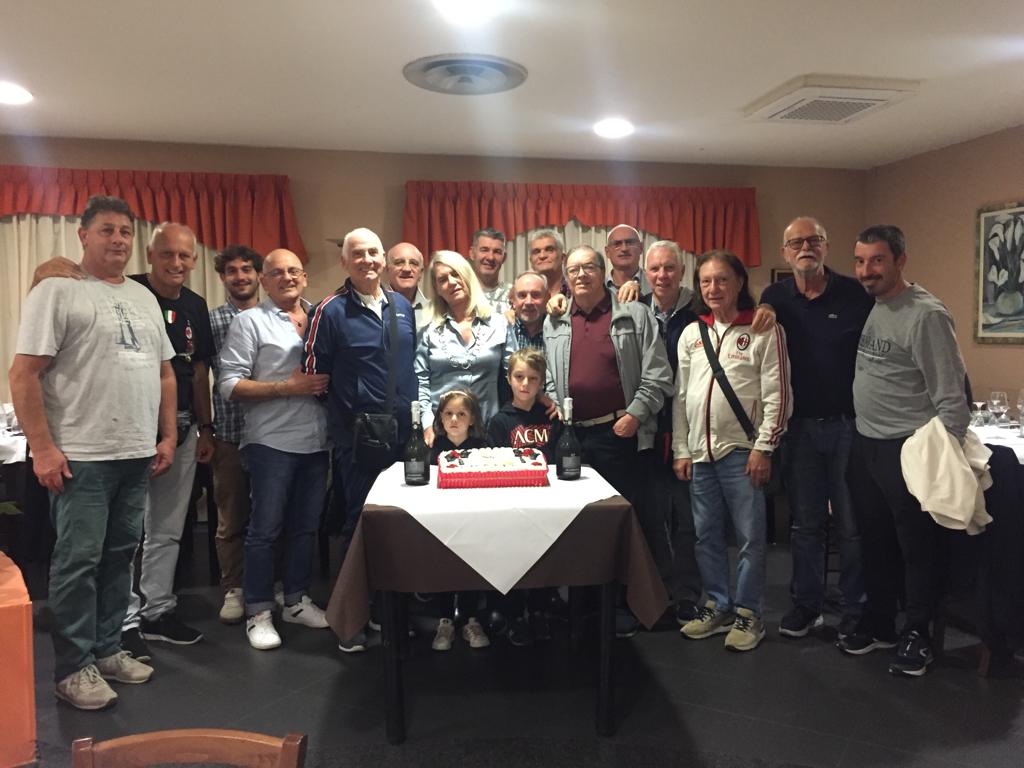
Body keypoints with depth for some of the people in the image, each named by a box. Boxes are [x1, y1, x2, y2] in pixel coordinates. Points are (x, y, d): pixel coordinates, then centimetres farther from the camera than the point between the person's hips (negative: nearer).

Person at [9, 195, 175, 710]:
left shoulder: (144, 298, 15)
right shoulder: (57, 292, -5)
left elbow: (164, 373, 18)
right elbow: (23, 374, -11)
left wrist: (168, 436, 11)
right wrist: (42, 448, -16)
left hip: (138, 454, 6)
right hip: (80, 456, -6)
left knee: (119, 556, 13)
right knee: (79, 560, 0)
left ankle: (106, 650, 27)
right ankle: (73, 668, 13)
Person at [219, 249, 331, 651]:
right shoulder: (249, 322, -2)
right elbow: (230, 385, -9)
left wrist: (328, 384, -2)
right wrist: (288, 387, -16)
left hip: (316, 442, 5)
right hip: (271, 442, -5)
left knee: (305, 526, 13)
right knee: (265, 528, 2)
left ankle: (297, 600, 27)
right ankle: (258, 612, 14)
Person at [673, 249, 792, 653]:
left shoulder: (764, 330, -3)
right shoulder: (691, 333, 10)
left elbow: (777, 395, -7)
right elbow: (680, 394, 10)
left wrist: (763, 447, -11)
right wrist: (680, 449, 6)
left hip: (741, 449, -5)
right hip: (699, 451, 5)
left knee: (750, 536, 2)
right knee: (706, 534, 12)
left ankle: (748, 612, 17)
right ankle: (717, 605, 26)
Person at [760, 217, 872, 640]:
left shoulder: (855, 293, -5)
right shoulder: (775, 298, 3)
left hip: (848, 424, -2)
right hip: (799, 426, 2)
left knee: (851, 522, 8)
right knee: (805, 522, 12)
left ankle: (856, 607, 23)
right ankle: (806, 604, 25)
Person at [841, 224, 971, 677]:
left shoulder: (925, 315, -16)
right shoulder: (864, 306, 6)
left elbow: (951, 397, -16)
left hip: (908, 449, -7)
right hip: (864, 445, 7)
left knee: (917, 547, 8)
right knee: (874, 542, 18)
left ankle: (916, 635, 24)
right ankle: (877, 624, 34)